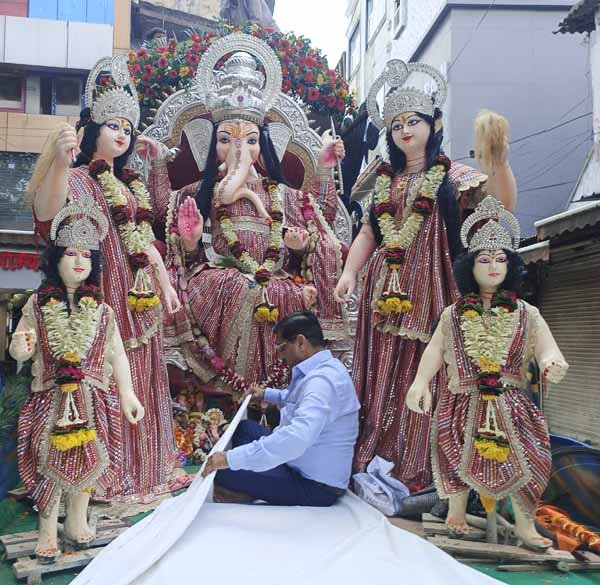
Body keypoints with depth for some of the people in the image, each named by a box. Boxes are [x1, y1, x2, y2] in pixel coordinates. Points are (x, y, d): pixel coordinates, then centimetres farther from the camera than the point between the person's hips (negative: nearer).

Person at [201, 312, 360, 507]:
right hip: (303, 465, 10)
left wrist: (232, 459, -40)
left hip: (315, 485, -10)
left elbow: (297, 438, -43)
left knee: (222, 470, -18)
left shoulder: (322, 380, -29)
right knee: (244, 427, 20)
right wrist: (267, 394, 30)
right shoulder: (322, 369, 5)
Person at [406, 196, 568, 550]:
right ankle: (457, 510, 33)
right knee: (461, 458, 7)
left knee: (523, 460, -1)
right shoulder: (453, 315, 3)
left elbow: (548, 351, -8)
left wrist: (553, 365, -33)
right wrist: (420, 382, -20)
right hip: (464, 403, 0)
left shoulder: (526, 314, 1)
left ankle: (524, 524, 20)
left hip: (512, 405, 0)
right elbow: (435, 350, -5)